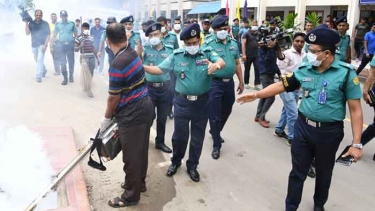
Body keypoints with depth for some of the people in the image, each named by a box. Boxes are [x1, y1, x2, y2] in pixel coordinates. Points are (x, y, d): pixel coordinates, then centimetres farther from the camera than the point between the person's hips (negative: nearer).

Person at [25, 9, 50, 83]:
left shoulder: (45, 24, -4)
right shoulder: (31, 23, 3)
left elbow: (48, 35, -5)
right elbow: (27, 33, -4)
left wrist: (45, 45, -14)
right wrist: (26, 23, -14)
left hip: (42, 45, -4)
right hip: (34, 45, 4)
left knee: (40, 60, -15)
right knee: (37, 60, 16)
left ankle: (39, 76, -14)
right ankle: (44, 71, 39)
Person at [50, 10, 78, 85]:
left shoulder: (72, 24, 1)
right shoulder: (57, 25, 5)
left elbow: (76, 35, 5)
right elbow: (54, 36, 7)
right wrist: (51, 46, 3)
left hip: (70, 45, -1)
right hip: (61, 45, 1)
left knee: (71, 61, 7)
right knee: (63, 63, 0)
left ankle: (71, 76, 26)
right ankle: (65, 78, 7)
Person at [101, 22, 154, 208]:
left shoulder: (117, 65, -23)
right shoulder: (132, 53, 4)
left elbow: (114, 98, -17)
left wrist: (106, 119, 0)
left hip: (132, 115, -9)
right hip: (145, 107, 9)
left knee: (131, 156, 5)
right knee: (141, 150, 22)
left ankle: (131, 195, 20)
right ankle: (139, 183, 39)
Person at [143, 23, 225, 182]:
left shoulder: (208, 53, -5)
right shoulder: (176, 56, -2)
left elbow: (222, 63, -22)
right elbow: (159, 69, -3)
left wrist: (216, 65, -46)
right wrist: (142, 67, -18)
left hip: (202, 102, 0)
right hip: (182, 101, 0)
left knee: (197, 137, 12)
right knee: (179, 135, 11)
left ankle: (192, 166, 31)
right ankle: (175, 162, 36)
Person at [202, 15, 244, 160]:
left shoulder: (233, 43, 6)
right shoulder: (208, 44, -11)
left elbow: (237, 64, 12)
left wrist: (241, 82, 13)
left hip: (229, 82, 6)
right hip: (214, 83, -6)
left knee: (226, 112, 20)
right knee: (215, 116, 2)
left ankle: (215, 132, 45)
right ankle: (216, 145, 16)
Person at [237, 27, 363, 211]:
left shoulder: (346, 73, -14)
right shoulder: (304, 69, -3)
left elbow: (355, 109, -12)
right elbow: (283, 85, 9)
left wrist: (356, 143, -13)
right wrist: (256, 95, 4)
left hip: (329, 132, -2)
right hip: (303, 127, 2)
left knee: (323, 173, 19)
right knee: (298, 172, 12)